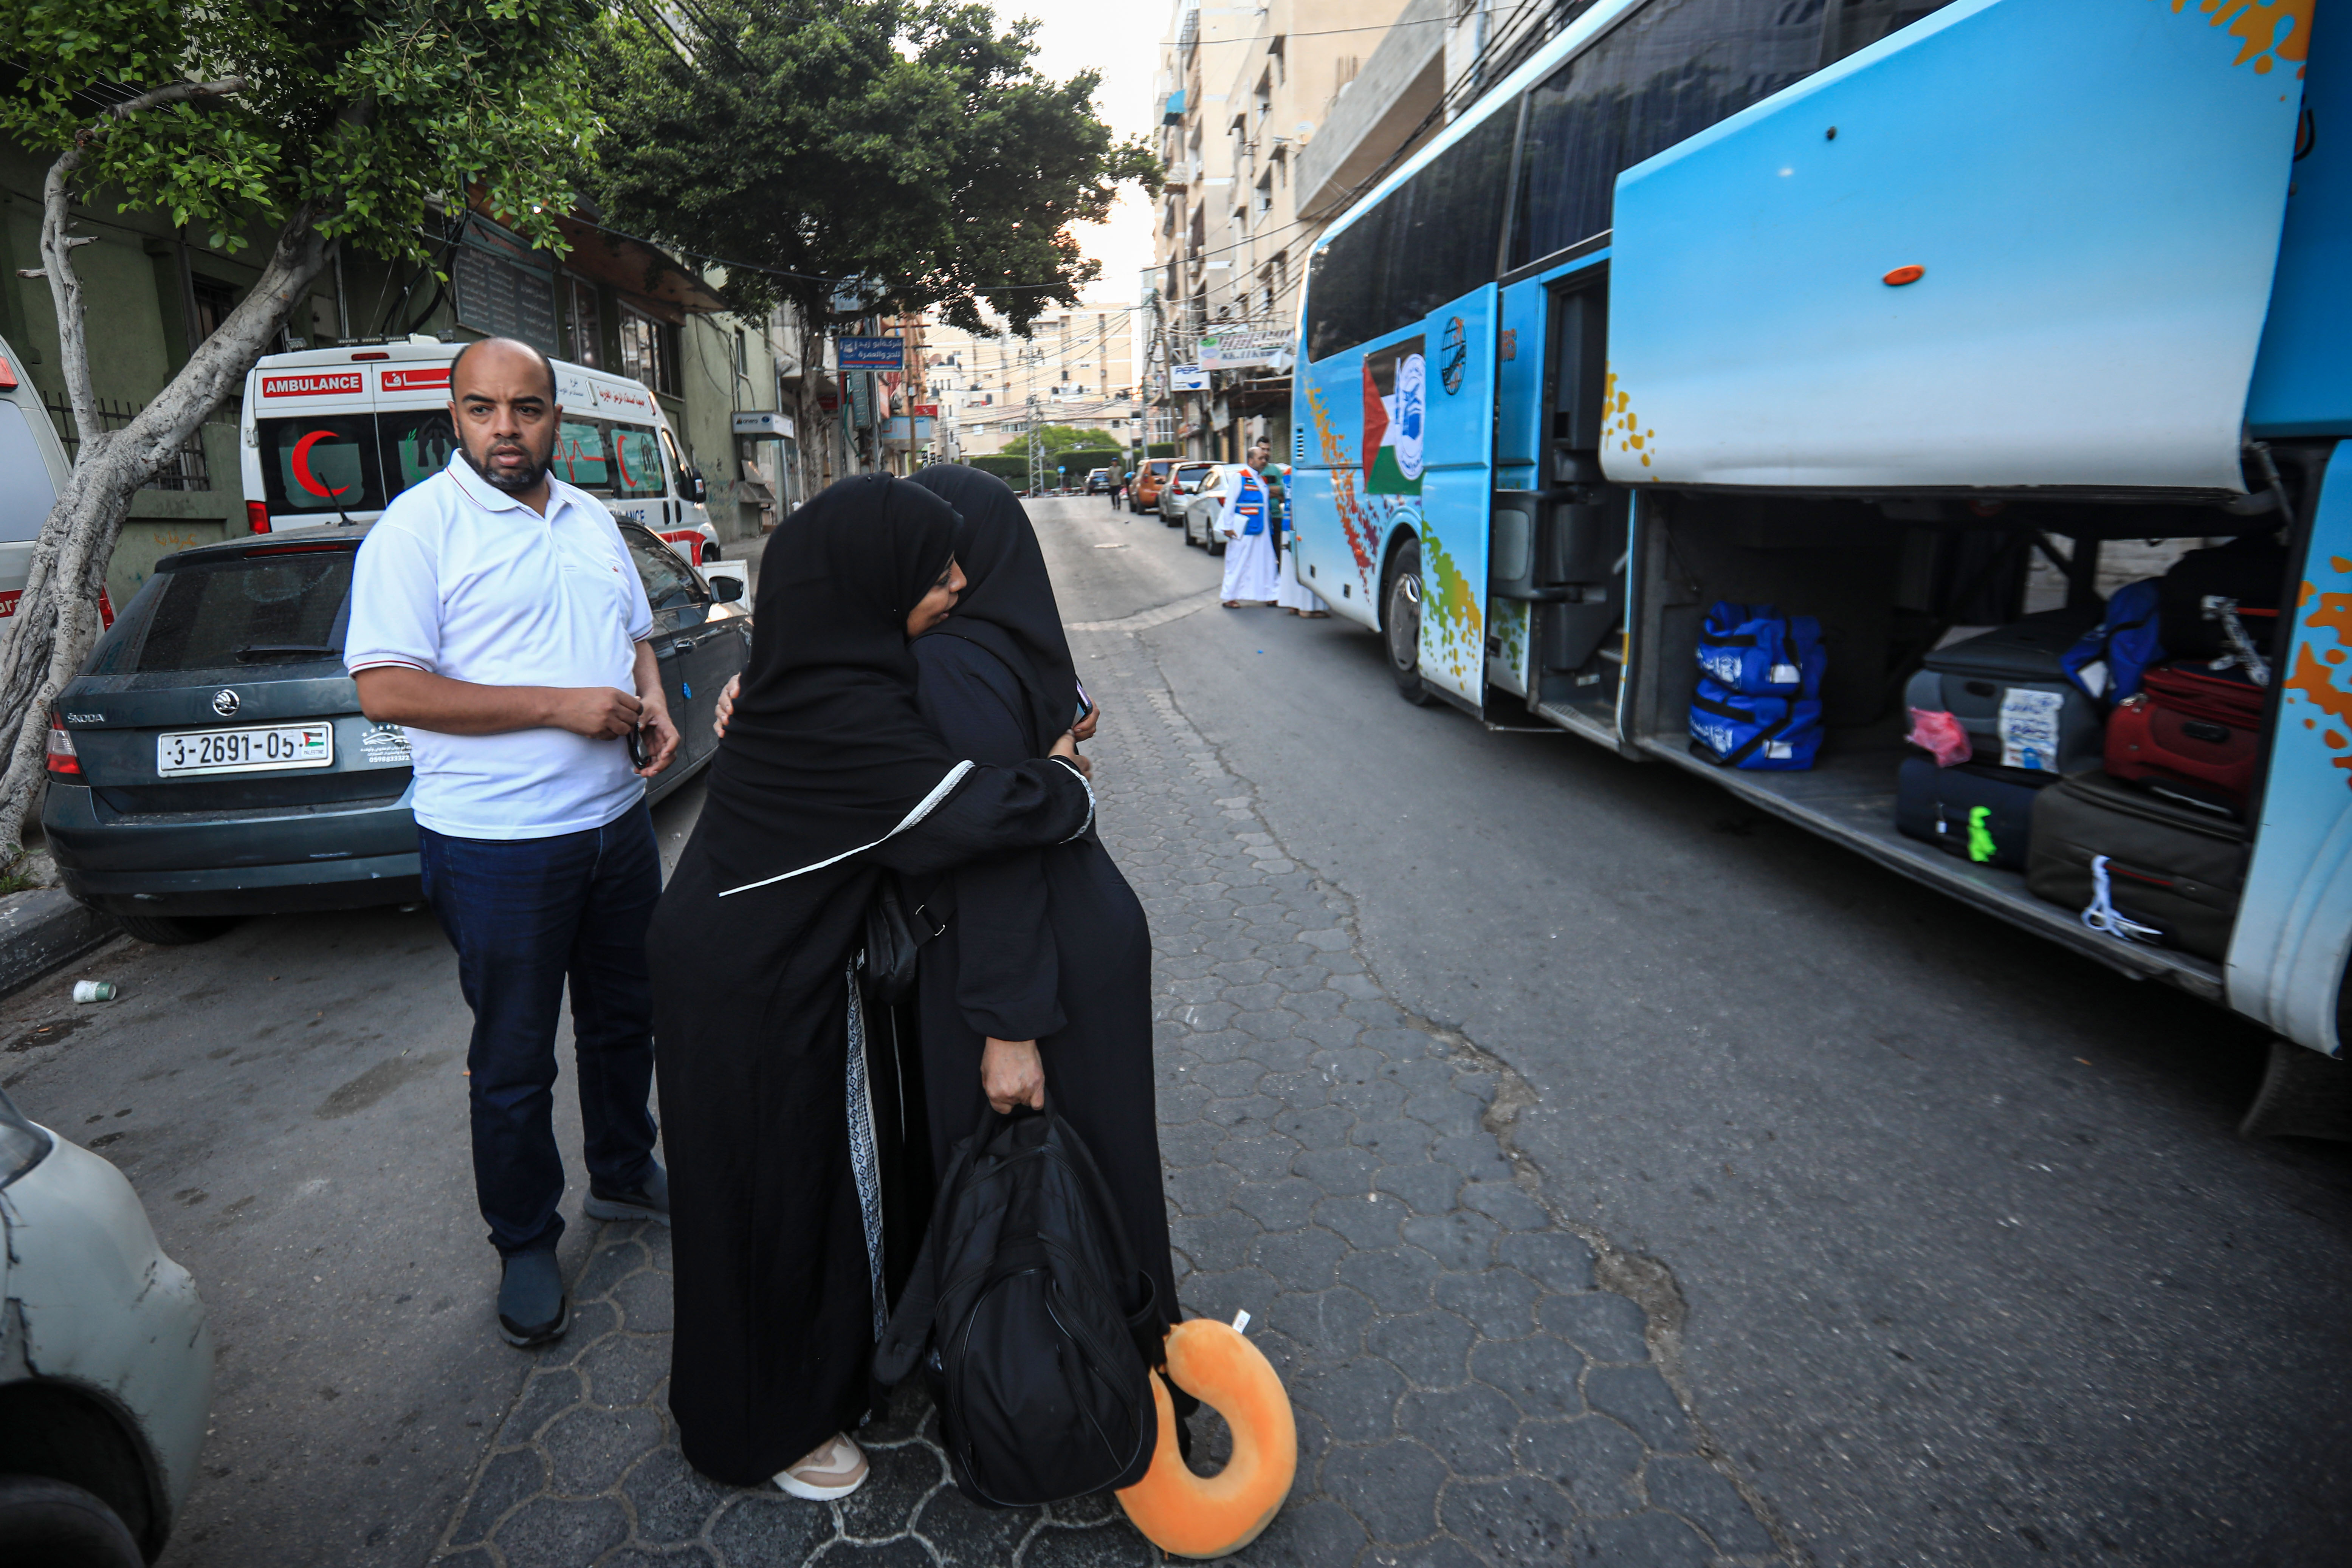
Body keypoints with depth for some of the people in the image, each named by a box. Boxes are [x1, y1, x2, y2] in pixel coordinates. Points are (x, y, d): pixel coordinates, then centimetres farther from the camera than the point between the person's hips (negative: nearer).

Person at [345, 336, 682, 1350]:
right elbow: (385, 689, -17)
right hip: (498, 845, -6)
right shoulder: (420, 525, -11)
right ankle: (526, 1248, 26)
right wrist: (559, 705, -22)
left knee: (625, 1016, 19)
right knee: (514, 1058, 7)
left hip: (616, 822, 6)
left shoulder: (592, 520, 10)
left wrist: (653, 702, 0)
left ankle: (624, 1174, 40)